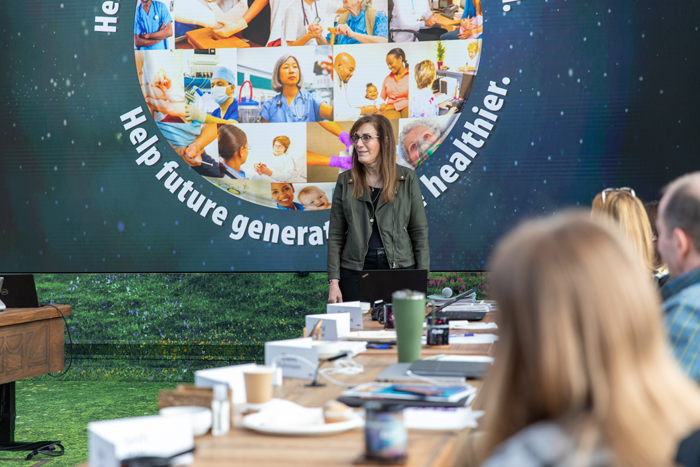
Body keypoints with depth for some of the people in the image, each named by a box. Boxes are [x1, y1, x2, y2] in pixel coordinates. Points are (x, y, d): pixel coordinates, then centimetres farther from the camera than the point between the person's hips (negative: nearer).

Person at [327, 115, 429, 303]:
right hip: (355, 271, 1)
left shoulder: (407, 179, 3)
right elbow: (335, 236, 5)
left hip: (401, 268, 0)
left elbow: (420, 232, 3)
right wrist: (333, 281, -3)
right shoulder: (345, 181, 5)